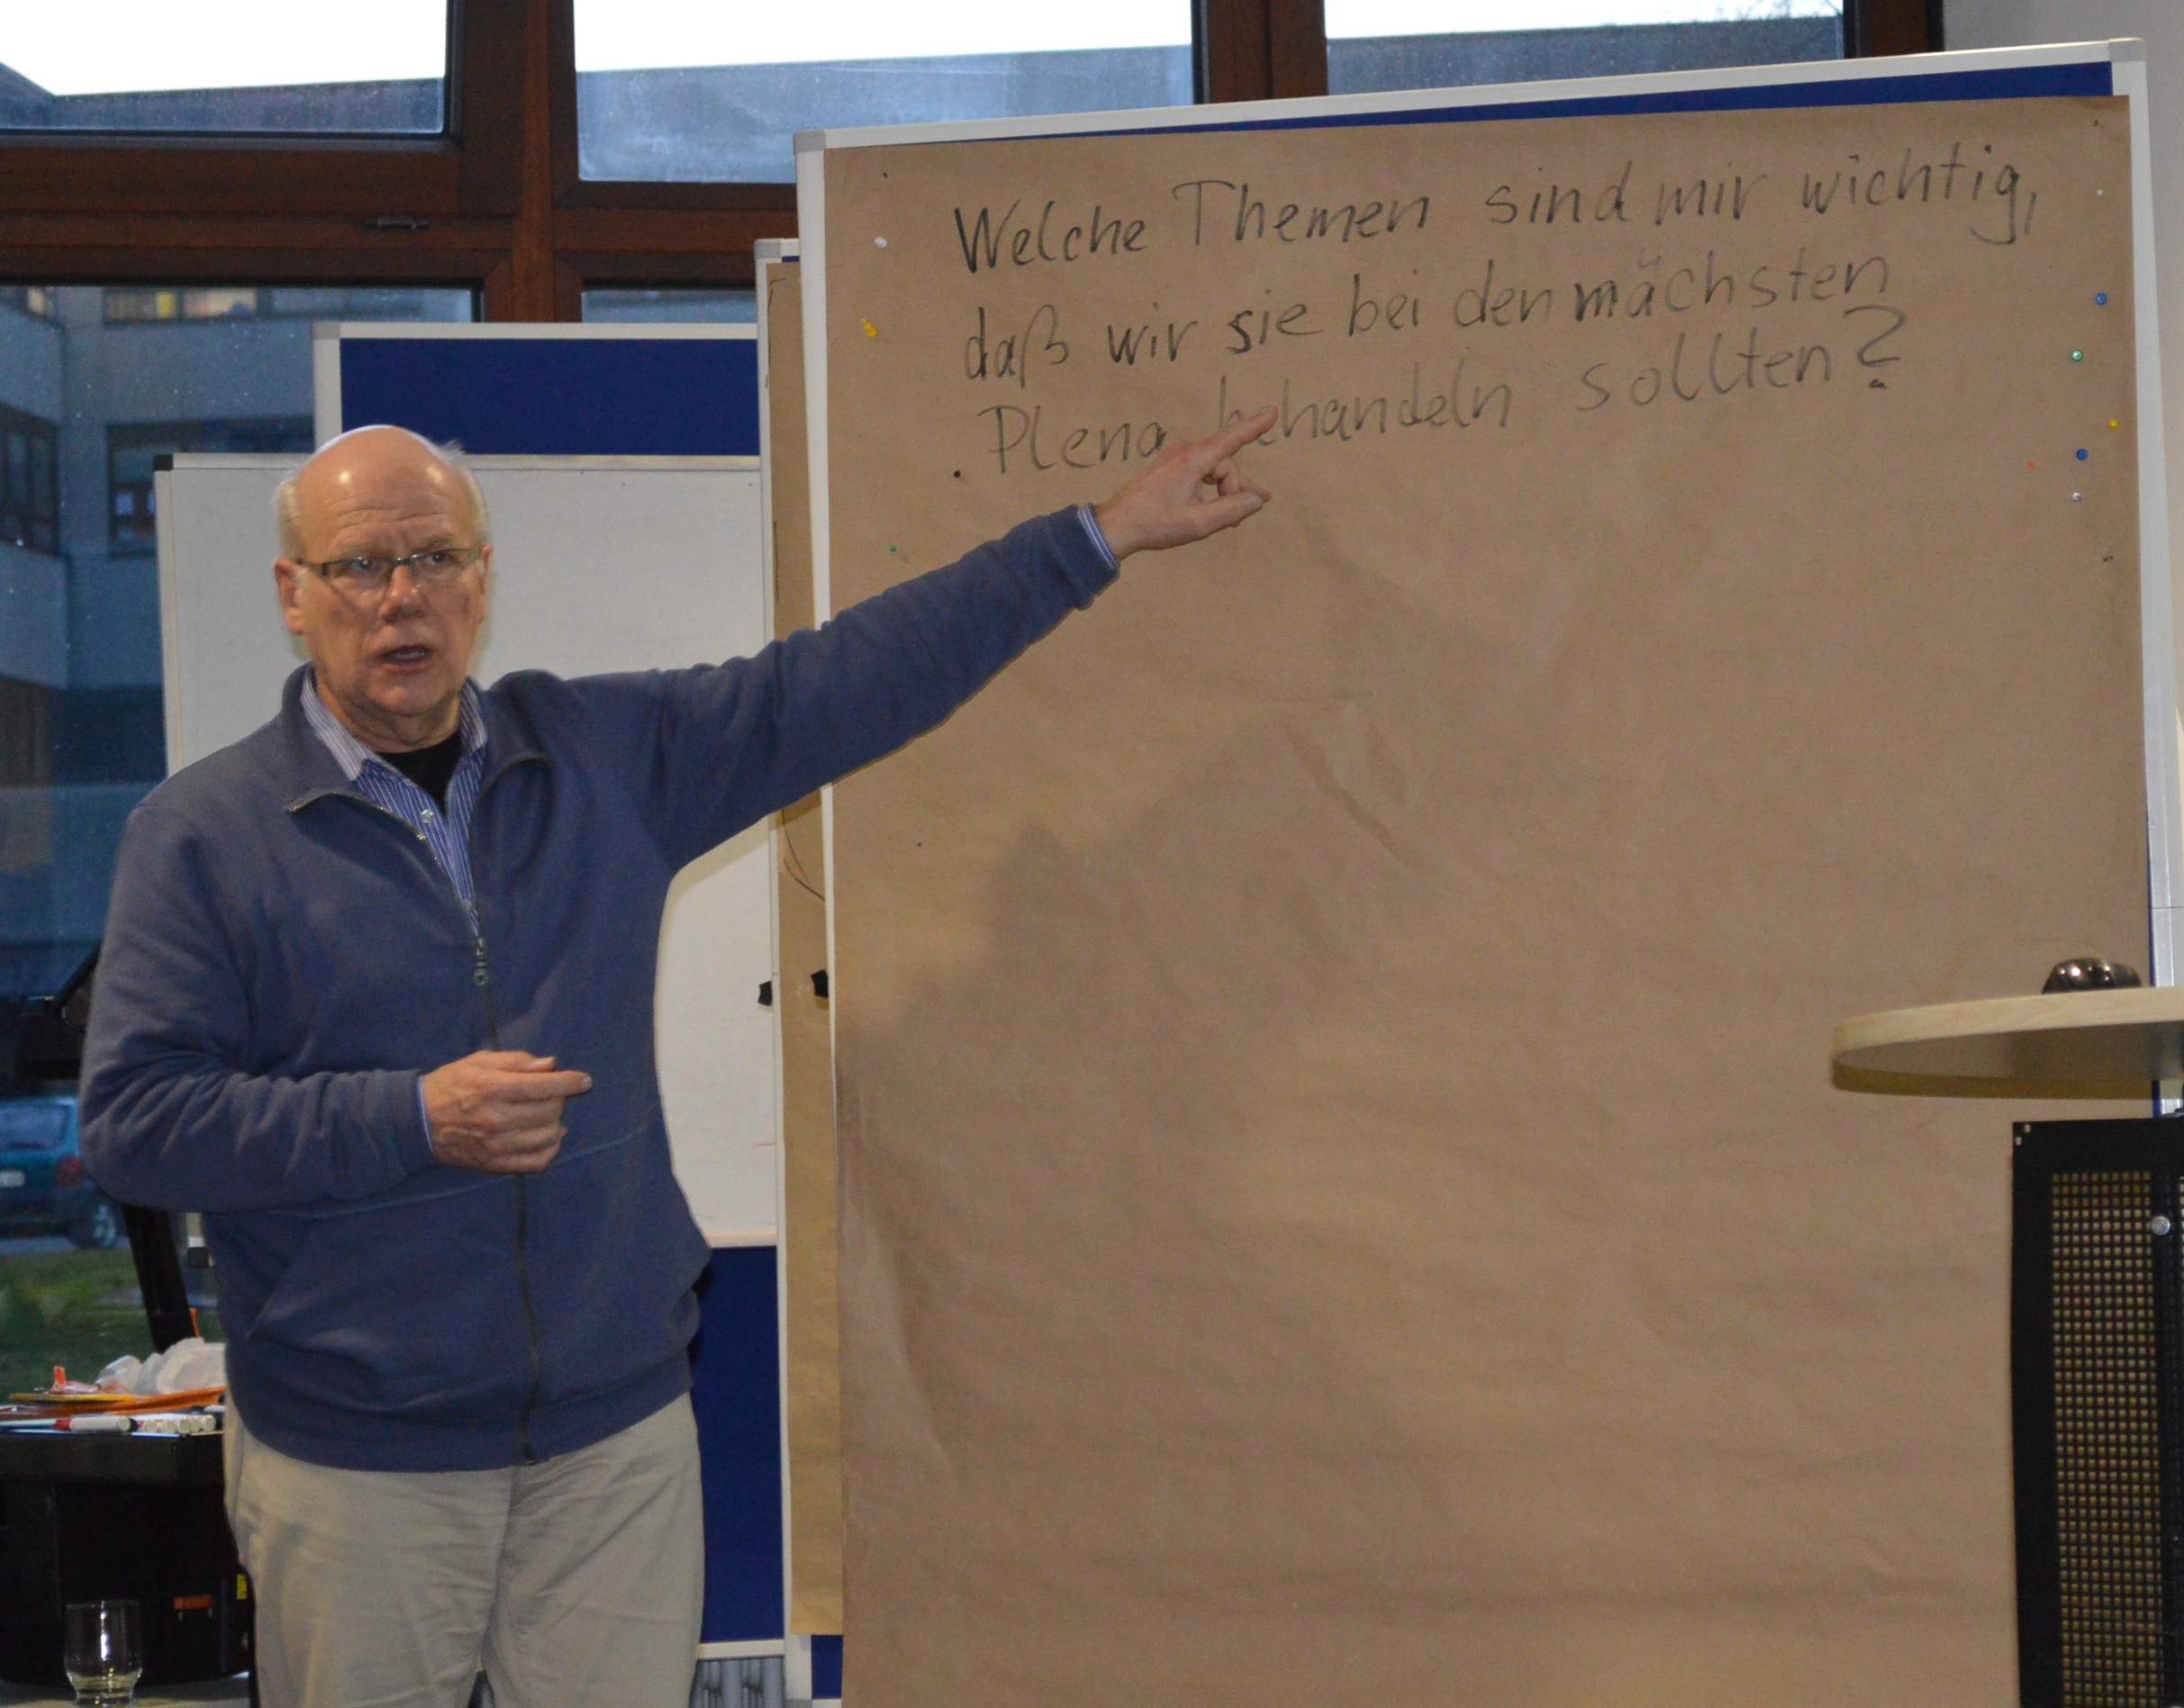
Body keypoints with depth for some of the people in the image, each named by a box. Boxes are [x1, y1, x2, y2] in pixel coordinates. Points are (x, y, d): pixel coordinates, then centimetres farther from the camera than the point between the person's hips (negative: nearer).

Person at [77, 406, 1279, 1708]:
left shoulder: (609, 755, 6)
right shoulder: (204, 832, -4)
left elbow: (855, 680, 10)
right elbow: (134, 1118, -9)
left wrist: (1109, 532, 11)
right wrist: (413, 1120, -18)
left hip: (619, 1429, 3)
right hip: (355, 1456, -2)